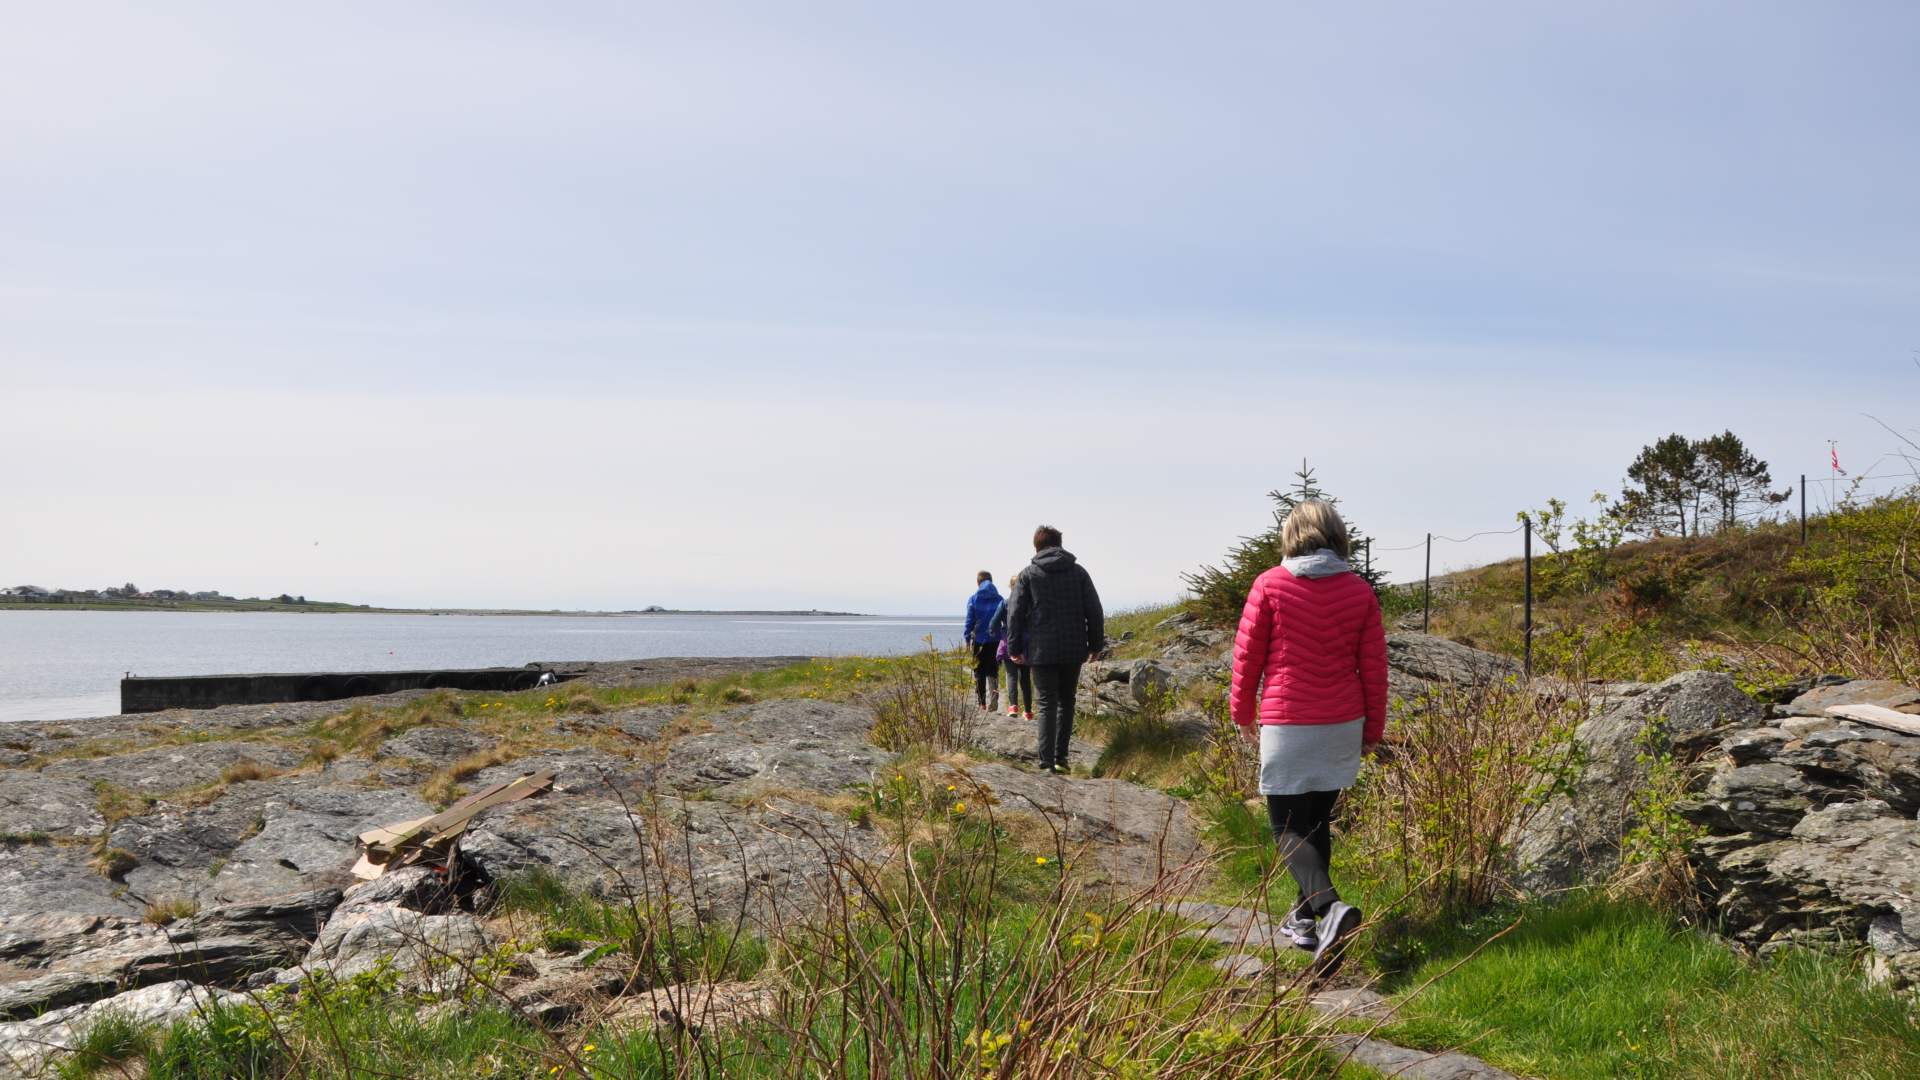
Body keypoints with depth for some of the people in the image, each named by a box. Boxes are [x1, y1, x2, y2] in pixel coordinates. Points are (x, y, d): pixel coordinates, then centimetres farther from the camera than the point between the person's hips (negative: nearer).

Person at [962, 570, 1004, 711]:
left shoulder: (973, 599, -2)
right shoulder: (999, 599, 2)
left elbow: (969, 620, -4)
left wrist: (967, 638, 3)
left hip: (979, 639, -1)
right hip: (995, 640, 1)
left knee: (979, 672, 9)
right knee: (993, 671, 6)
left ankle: (982, 702, 9)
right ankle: (995, 697, -16)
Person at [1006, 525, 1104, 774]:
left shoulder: (1028, 575, 1)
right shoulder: (1079, 572, 6)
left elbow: (1015, 613, -3)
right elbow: (1094, 611, 3)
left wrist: (1014, 648, 4)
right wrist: (1096, 644, 11)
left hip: (1042, 651, -2)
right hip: (1073, 651, 2)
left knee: (1046, 705, 0)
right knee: (1066, 702, 16)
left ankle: (1047, 762, -8)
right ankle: (1061, 758, 14)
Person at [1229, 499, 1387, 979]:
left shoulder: (1270, 584, -7)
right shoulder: (1360, 591, 1)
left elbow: (1247, 654, -2)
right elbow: (1374, 665, 4)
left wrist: (1244, 712, 12)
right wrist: (1374, 726, 15)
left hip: (1287, 724, -4)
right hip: (1343, 724, 4)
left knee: (1288, 826, -1)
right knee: (1318, 818, 18)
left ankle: (1333, 908, -24)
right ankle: (1306, 917, 26)